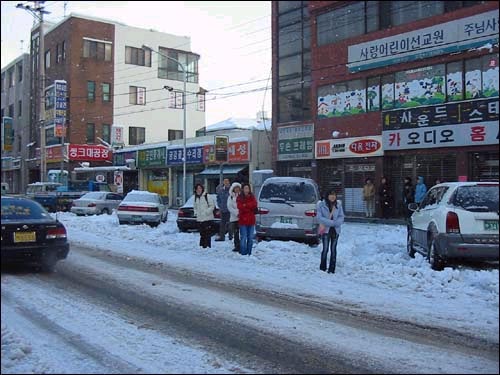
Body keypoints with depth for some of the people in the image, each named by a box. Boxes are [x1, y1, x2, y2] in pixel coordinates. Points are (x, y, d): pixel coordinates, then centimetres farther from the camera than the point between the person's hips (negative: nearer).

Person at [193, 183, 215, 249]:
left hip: (207, 219, -6)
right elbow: (195, 207, 26)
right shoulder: (196, 197, 13)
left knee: (207, 234, -6)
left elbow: (212, 205, -8)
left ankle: (207, 246, -2)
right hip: (199, 219, 6)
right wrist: (196, 213, 9)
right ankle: (202, 246, 20)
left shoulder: (207, 196, -7)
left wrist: (206, 212, -16)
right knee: (202, 234, 12)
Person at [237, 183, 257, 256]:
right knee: (243, 237, -6)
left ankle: (249, 253, 16)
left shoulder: (252, 197, 11)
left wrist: (245, 205, -13)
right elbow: (240, 207, -13)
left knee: (250, 238, 8)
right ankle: (243, 253, -2)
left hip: (251, 220, 4)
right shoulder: (239, 198, 2)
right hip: (243, 220, -4)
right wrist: (250, 207, -12)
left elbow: (254, 205, -7)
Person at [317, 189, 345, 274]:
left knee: (333, 249, 7)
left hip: (335, 230, 3)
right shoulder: (321, 204, -6)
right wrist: (331, 222, -17)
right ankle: (322, 268, 6)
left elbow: (341, 216, 2)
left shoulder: (338, 204, 2)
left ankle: (332, 269, 14)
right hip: (325, 230, -3)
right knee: (325, 249, -6)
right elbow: (319, 217, -11)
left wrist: (336, 223, -18)